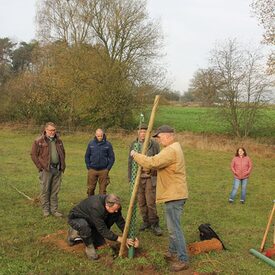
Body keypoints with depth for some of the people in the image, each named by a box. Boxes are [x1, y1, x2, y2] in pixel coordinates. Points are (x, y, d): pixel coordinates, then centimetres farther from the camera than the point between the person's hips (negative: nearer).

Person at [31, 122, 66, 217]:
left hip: (57, 169, 5)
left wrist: (62, 166, 13)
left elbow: (63, 153, 23)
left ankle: (54, 210, 17)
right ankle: (46, 210, 14)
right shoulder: (39, 141, -5)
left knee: (55, 191, 9)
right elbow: (33, 154, -4)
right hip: (46, 169, -5)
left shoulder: (58, 141, 12)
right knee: (45, 190, 3)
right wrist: (40, 167, -8)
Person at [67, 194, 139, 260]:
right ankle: (89, 247, -13)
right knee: (84, 226, -40)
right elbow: (102, 230, -37)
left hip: (89, 221, 7)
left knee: (100, 242, 2)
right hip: (75, 218, -7)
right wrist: (121, 240, -35)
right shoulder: (96, 208, -41)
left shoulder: (114, 205, -19)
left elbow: (120, 222, -11)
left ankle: (77, 232, 21)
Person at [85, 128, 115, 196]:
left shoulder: (108, 144, 0)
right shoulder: (91, 144, 4)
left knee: (102, 189, 4)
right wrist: (88, 167, 4)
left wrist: (108, 168, -2)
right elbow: (87, 156, 11)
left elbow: (112, 157, 5)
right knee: (90, 188, 5)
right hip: (92, 170, 1)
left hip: (103, 171, -1)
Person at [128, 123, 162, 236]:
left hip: (150, 177, -4)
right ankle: (146, 222, 25)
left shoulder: (154, 144, -4)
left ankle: (154, 224, 8)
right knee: (141, 202, 10)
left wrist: (150, 168, -9)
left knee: (151, 202, -6)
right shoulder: (133, 144, 7)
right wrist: (130, 177, 11)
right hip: (137, 177, 4)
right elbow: (130, 162, 13)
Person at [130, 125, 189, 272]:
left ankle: (183, 259, 1)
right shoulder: (173, 148, 17)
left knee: (174, 228, -6)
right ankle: (173, 251, 35)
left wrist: (136, 155, -12)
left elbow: (152, 163, -25)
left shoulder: (171, 150, -19)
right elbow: (159, 163, 15)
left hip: (174, 195, -11)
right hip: (174, 193, 11)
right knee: (172, 225, 21)